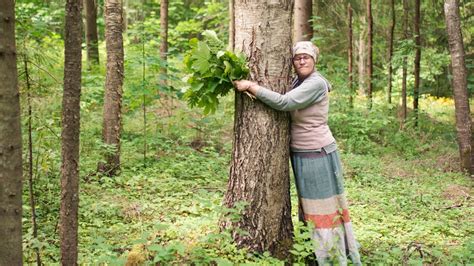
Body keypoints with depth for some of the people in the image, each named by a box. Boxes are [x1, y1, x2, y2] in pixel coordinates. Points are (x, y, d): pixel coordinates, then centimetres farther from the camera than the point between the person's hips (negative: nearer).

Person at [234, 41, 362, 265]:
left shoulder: (316, 83, -17)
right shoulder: (297, 82, 10)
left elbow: (284, 103, -26)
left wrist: (251, 87, -24)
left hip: (318, 155, -9)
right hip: (300, 154, 9)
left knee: (324, 207, 0)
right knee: (310, 206, 14)